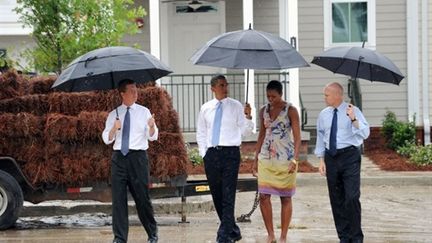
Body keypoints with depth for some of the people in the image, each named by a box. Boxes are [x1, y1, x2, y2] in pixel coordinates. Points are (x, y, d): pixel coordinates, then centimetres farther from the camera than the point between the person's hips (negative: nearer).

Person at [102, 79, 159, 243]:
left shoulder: (144, 112, 6)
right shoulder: (114, 114, 9)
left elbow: (152, 137, 2)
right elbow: (106, 139, 6)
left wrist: (152, 126, -20)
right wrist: (114, 129, -14)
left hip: (138, 157, -1)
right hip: (119, 157, 2)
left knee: (142, 197, 1)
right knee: (118, 198, 0)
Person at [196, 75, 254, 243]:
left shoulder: (236, 106, 2)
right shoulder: (206, 108, 9)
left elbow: (246, 131, -1)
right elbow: (201, 133, 17)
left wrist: (247, 117, -18)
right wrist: (204, 153, 8)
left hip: (230, 153, -4)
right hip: (211, 153, 4)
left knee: (228, 196, -10)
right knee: (216, 195, 10)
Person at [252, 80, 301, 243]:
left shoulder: (290, 111, -6)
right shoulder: (263, 111, 8)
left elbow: (297, 137, -8)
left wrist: (294, 159, -19)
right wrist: (256, 159, 12)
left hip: (285, 159, -4)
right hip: (266, 159, 4)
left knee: (285, 198, 2)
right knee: (263, 196, -3)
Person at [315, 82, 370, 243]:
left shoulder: (353, 111, -5)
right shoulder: (324, 114, 8)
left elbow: (365, 134, -14)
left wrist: (353, 119, -28)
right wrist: (321, 160, 10)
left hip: (350, 156, -5)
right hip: (331, 157, 5)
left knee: (352, 197, -11)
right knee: (336, 199, 7)